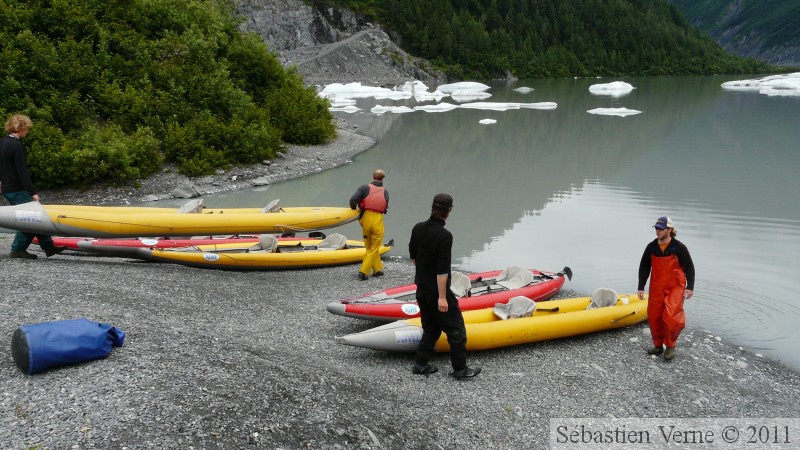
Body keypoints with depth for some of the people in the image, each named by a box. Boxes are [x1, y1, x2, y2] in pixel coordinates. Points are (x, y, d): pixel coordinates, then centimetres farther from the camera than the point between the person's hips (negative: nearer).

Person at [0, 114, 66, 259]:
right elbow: (22, 172, -20)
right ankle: (18, 249, 4)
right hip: (17, 190, -9)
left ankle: (48, 247, 11)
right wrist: (33, 192, -19)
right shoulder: (17, 146, -17)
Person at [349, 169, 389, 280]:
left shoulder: (364, 187, 1)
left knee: (369, 247, 16)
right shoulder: (385, 191, 9)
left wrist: (354, 209, 7)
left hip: (366, 218, 0)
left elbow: (353, 200, -12)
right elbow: (386, 207, 1)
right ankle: (363, 272, -3)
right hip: (378, 220, 0)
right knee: (374, 248, 6)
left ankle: (377, 270, 22)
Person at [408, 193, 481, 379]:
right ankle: (460, 368, 12)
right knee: (456, 328, 5)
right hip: (437, 290, -8)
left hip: (421, 288, 8)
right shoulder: (444, 236, -22)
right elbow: (442, 269, -23)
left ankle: (421, 364, 22)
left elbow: (412, 256, 14)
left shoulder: (418, 228, 1)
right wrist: (442, 297, -20)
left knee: (431, 328, 20)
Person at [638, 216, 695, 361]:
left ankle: (670, 346, 7)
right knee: (654, 317, 7)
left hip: (675, 288, -4)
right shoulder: (651, 247, 1)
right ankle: (658, 345, 24)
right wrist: (641, 287, 4)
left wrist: (690, 287, -7)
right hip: (656, 288, 4)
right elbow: (644, 268, 7)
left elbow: (689, 267, -2)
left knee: (670, 317, -13)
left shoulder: (679, 247, -8)